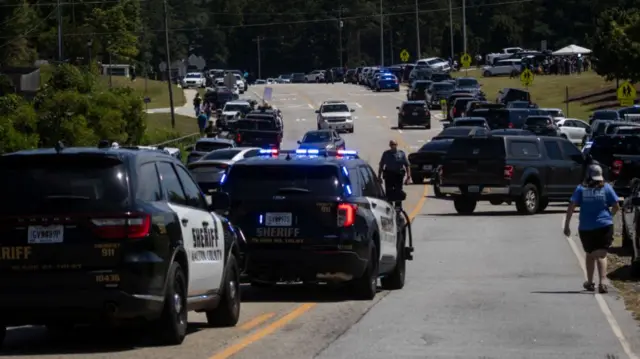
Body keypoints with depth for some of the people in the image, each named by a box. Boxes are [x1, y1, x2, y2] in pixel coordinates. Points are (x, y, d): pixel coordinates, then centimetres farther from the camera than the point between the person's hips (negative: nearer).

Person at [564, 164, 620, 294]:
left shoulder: (581, 189, 0)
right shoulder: (606, 188, -1)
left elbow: (571, 207, -8)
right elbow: (616, 207, 0)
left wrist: (566, 225, -5)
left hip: (586, 228, 1)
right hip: (604, 226, -1)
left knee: (590, 255, 20)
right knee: (601, 255, -5)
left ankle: (590, 283, 31)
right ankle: (602, 282, -24)